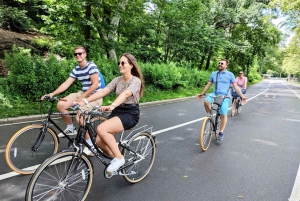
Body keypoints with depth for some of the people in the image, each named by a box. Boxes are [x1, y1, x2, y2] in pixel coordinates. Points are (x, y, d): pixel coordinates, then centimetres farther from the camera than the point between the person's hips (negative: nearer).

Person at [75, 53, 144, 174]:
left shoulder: (136, 80, -10)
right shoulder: (117, 80, 8)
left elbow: (125, 94, -30)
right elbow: (103, 91, -4)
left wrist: (112, 106, -47)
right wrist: (84, 101, -17)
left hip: (130, 114, -7)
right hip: (117, 112, 7)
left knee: (101, 129, -28)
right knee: (99, 141, -6)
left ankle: (119, 158, -11)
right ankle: (118, 160, 18)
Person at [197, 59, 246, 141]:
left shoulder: (230, 74, 3)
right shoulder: (213, 74, 10)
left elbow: (236, 86, 3)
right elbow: (208, 85, 17)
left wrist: (242, 96, -3)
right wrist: (201, 94, 19)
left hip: (225, 96, -2)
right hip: (215, 94, 2)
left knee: (223, 115, -11)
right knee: (206, 101, -31)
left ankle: (221, 133, 7)